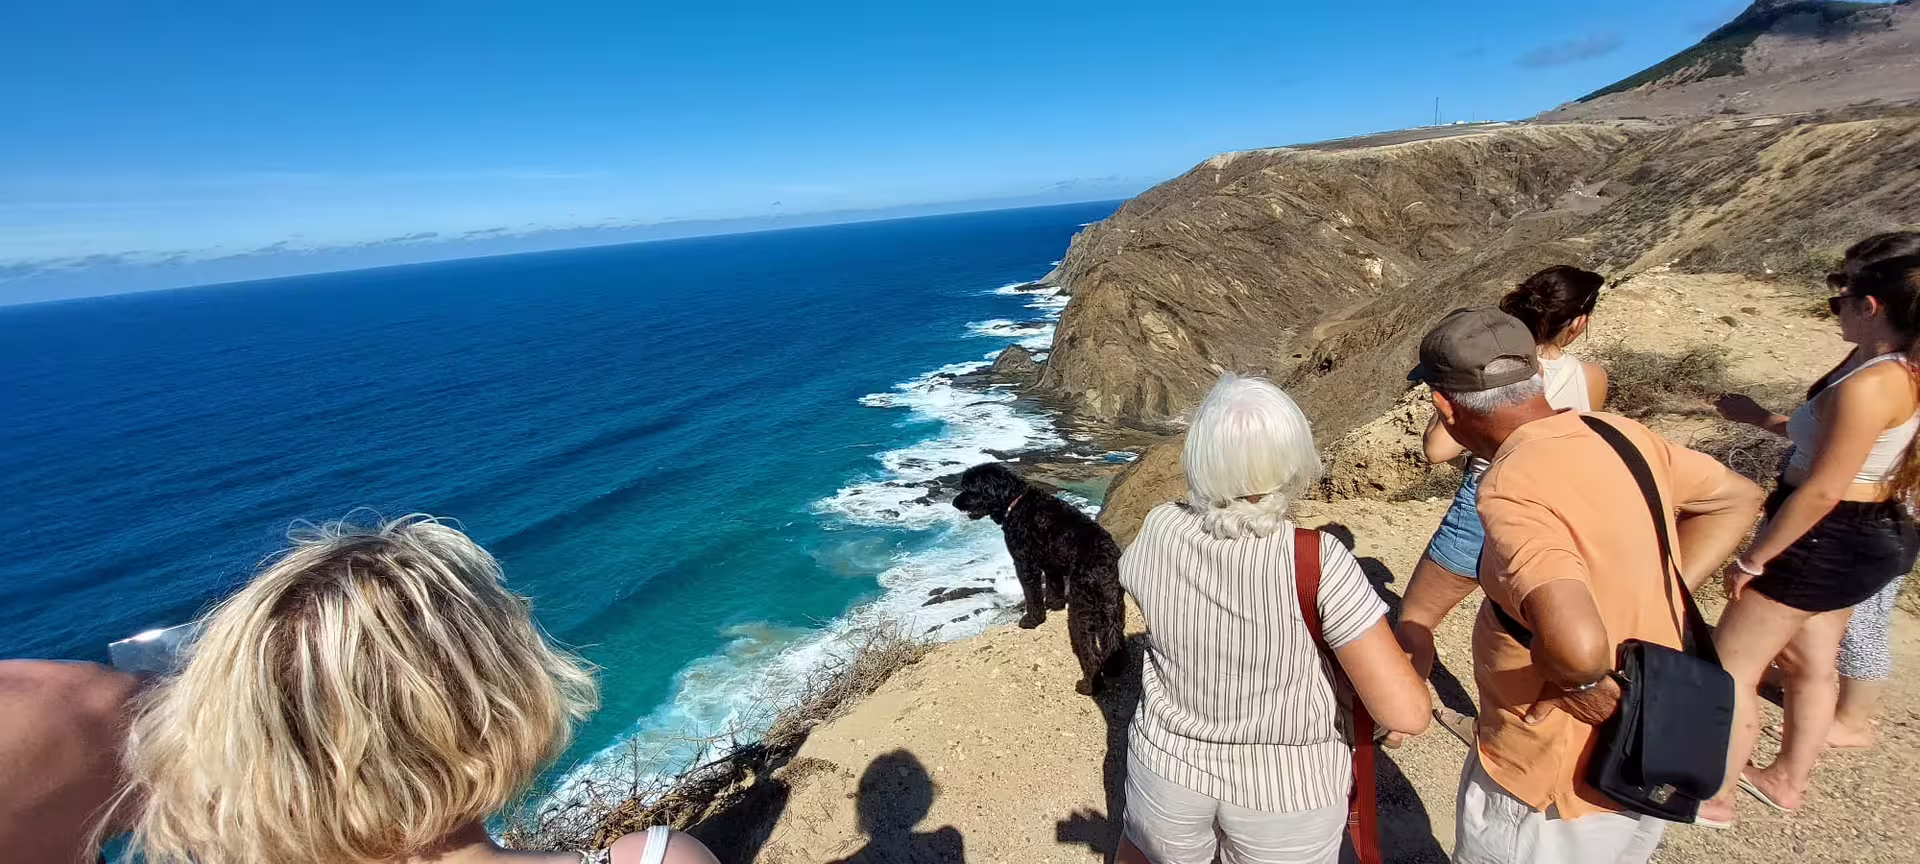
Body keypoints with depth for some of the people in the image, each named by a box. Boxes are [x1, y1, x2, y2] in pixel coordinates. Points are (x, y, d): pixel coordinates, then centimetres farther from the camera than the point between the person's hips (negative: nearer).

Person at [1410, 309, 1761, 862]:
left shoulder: (1512, 489, -31)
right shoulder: (1619, 436, -6)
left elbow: (1576, 643, -43)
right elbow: (1736, 498, 11)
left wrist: (1581, 684, -21)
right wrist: (1654, 600, 2)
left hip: (1556, 783, -7)